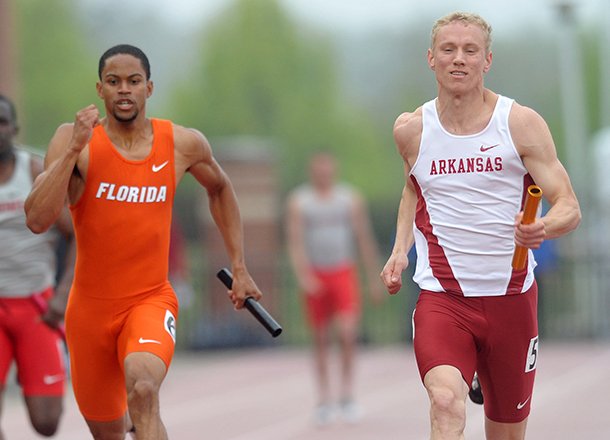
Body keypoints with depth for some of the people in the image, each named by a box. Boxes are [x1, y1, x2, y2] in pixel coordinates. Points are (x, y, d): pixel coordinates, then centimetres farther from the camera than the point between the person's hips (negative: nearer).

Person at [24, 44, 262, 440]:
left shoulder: (184, 144, -3)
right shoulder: (73, 139, -9)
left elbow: (220, 189, 18)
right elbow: (37, 220, -20)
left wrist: (240, 269, 16)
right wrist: (74, 149, -26)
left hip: (151, 300, -1)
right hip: (91, 304, 1)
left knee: (142, 386, -34)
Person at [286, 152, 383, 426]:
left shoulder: (351, 198, 3)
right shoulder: (299, 201, 0)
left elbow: (365, 240, 7)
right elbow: (295, 242, -7)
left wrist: (375, 279, 7)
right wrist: (303, 276, -21)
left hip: (344, 273, 0)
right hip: (315, 277, 0)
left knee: (348, 332, -16)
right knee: (320, 339, 6)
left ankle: (347, 395, -5)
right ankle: (323, 400, 15)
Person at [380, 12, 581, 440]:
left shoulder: (521, 123, -6)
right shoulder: (412, 129, 2)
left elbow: (569, 208, -8)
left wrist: (543, 228, -30)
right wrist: (401, 249, 9)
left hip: (510, 296, 0)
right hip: (442, 296, 0)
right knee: (446, 403, -27)